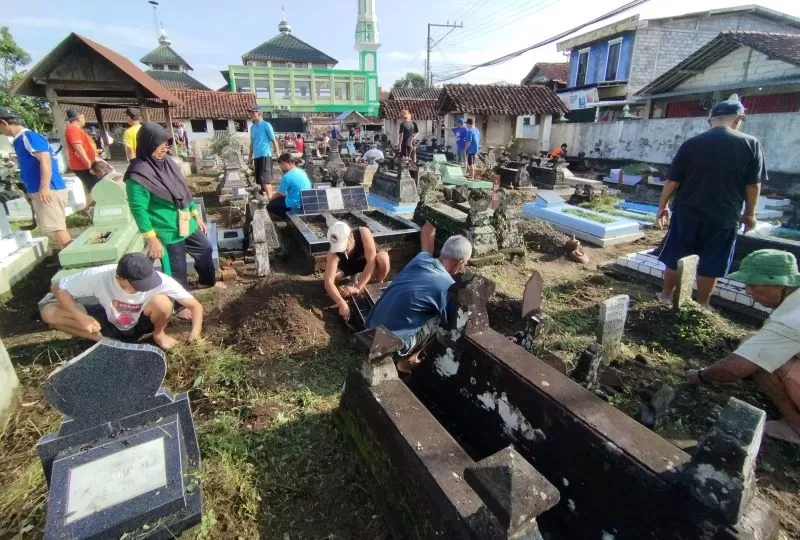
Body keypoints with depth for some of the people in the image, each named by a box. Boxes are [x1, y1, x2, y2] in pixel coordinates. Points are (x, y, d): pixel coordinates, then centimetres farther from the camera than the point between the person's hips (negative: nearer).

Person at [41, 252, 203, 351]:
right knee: (49, 313, -17)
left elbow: (195, 305, -29)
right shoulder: (99, 276, -30)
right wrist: (81, 318, -28)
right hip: (110, 323, 2)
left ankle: (158, 334, -3)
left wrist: (194, 334, -44)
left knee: (162, 301, -35)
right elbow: (58, 288, -15)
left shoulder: (160, 281, -33)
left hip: (141, 325, -2)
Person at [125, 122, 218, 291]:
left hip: (186, 224, 8)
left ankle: (207, 281, 47)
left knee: (205, 249, 23)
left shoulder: (167, 162, 4)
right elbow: (139, 210, -19)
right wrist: (152, 239, -20)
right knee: (177, 272, 4)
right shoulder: (137, 175, -19)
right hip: (167, 232, -8)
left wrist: (196, 215, 16)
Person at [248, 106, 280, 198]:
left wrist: (277, 153, -11)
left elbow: (274, 140, -6)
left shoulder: (266, 125, -4)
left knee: (265, 179, -13)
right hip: (256, 156, 7)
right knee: (260, 180, 10)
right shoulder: (252, 127, 16)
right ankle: (265, 197, 20)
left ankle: (270, 199, -12)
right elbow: (252, 142, 22)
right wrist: (250, 156, 21)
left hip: (265, 155, -7)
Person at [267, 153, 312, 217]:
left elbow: (279, 194, -4)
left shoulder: (287, 177, -17)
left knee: (270, 206, 5)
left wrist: (271, 198, 18)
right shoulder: (302, 171, 6)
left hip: (296, 205, -9)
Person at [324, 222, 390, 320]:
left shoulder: (363, 233, -37)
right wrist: (342, 304, -53)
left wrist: (358, 287, -43)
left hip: (366, 263, -2)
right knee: (326, 279, -22)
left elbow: (371, 261, -40)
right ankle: (356, 277, 6)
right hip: (348, 267, 2)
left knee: (383, 257, -36)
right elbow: (328, 281, -42)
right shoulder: (333, 253, -35)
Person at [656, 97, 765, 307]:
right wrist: (749, 213, 12)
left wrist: (663, 206, 10)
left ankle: (665, 296, 23)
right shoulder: (751, 144, -1)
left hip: (686, 213, 1)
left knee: (674, 258, 12)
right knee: (709, 265, 8)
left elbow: (672, 181, 0)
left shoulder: (691, 144, 0)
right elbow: (753, 185, 1)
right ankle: (702, 306, 18)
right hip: (723, 216, 0)